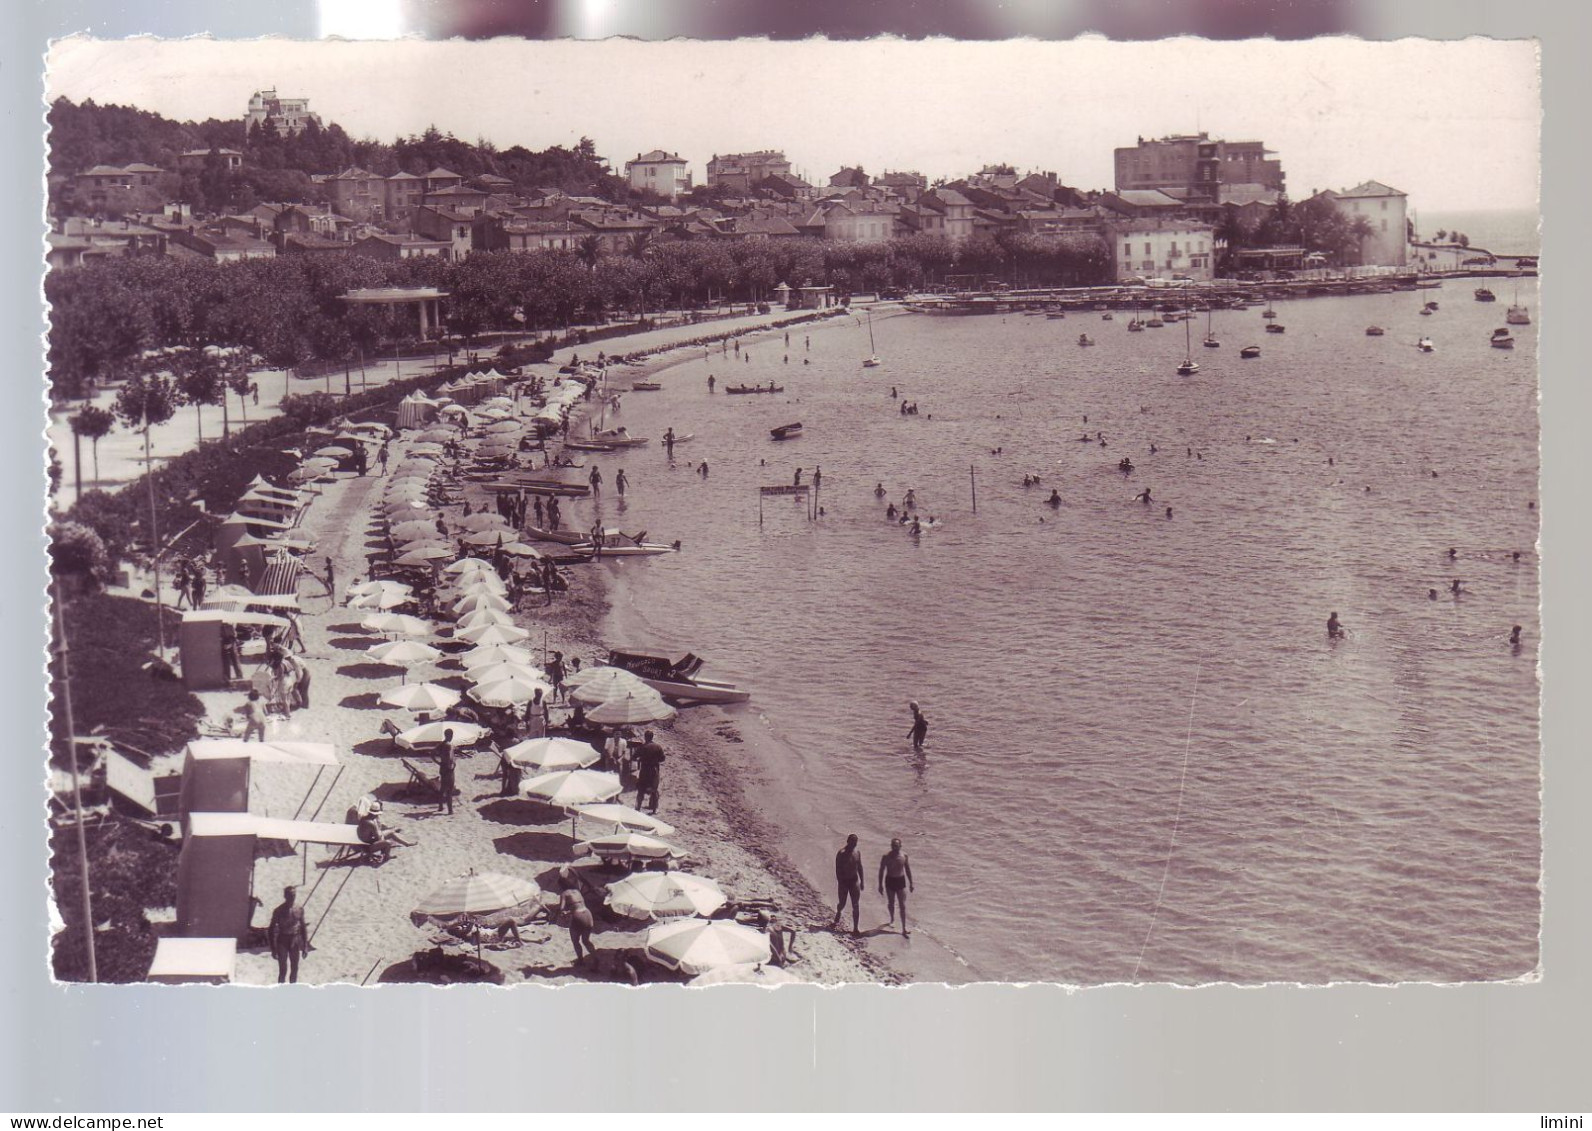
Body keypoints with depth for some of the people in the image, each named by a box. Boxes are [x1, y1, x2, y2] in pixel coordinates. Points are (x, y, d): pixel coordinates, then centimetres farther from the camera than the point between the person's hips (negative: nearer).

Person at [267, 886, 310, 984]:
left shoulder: (299, 910, 3)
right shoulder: (279, 911, -7)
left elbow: (303, 928, 10)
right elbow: (271, 930, -4)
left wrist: (305, 946, 7)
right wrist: (273, 949, -8)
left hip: (295, 942, 4)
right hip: (282, 942, -4)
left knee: (294, 969, 10)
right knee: (283, 970, -6)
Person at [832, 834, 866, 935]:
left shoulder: (857, 852, 3)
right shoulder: (841, 853, -14)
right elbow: (837, 869, -15)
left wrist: (862, 881, 10)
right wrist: (840, 883, -19)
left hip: (854, 880, 4)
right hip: (844, 881, -4)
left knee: (856, 906, -2)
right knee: (842, 904, 8)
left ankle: (856, 928, 1)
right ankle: (837, 920, 38)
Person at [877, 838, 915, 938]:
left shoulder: (904, 856, -4)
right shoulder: (886, 857, -10)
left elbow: (908, 870, 8)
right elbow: (881, 871, -4)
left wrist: (911, 883, 11)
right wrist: (880, 885, -5)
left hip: (901, 881, 1)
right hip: (890, 881, -1)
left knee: (903, 906, -3)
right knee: (891, 903, 14)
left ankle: (904, 929, -2)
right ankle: (892, 918, 44)